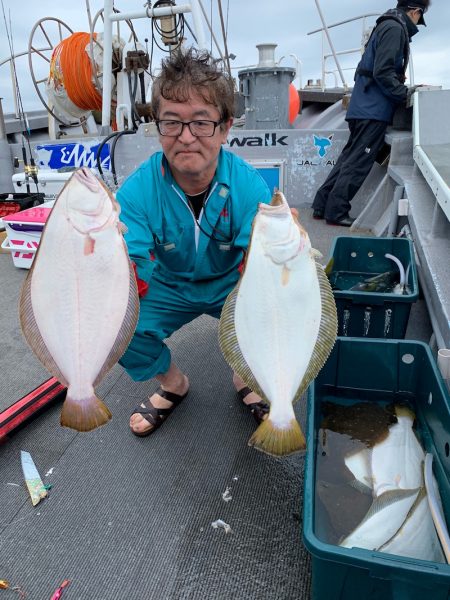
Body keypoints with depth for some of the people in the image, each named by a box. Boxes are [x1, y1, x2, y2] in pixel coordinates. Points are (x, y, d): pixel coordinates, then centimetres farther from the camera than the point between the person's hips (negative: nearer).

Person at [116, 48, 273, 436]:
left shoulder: (249, 186, -25)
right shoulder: (138, 190, -24)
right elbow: (134, 283, -30)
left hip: (230, 283, 0)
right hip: (169, 286, 1)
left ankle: (246, 378, 10)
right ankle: (173, 383, 13)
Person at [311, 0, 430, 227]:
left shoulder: (385, 26, 21)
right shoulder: (395, 28, -9)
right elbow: (382, 72, -18)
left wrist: (397, 79, 19)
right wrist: (404, 92, -10)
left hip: (362, 106, 10)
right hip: (374, 109, -10)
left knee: (349, 157, 11)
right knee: (358, 161, -8)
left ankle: (322, 205, 12)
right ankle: (336, 211, -5)